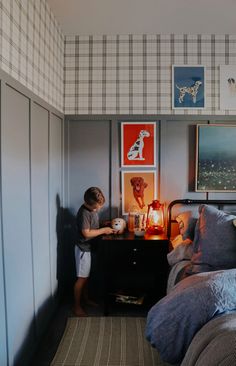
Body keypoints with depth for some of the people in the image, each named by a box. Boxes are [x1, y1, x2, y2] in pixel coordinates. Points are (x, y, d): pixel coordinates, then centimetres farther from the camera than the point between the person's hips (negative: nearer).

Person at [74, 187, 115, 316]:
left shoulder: (93, 209, 4)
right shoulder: (84, 212, -24)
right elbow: (86, 233, -26)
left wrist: (106, 226, 2)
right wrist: (103, 230, -19)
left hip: (88, 247, 8)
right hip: (83, 248, -8)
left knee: (86, 276, 21)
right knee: (81, 278, -1)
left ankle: (85, 298, 36)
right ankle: (77, 307, 10)